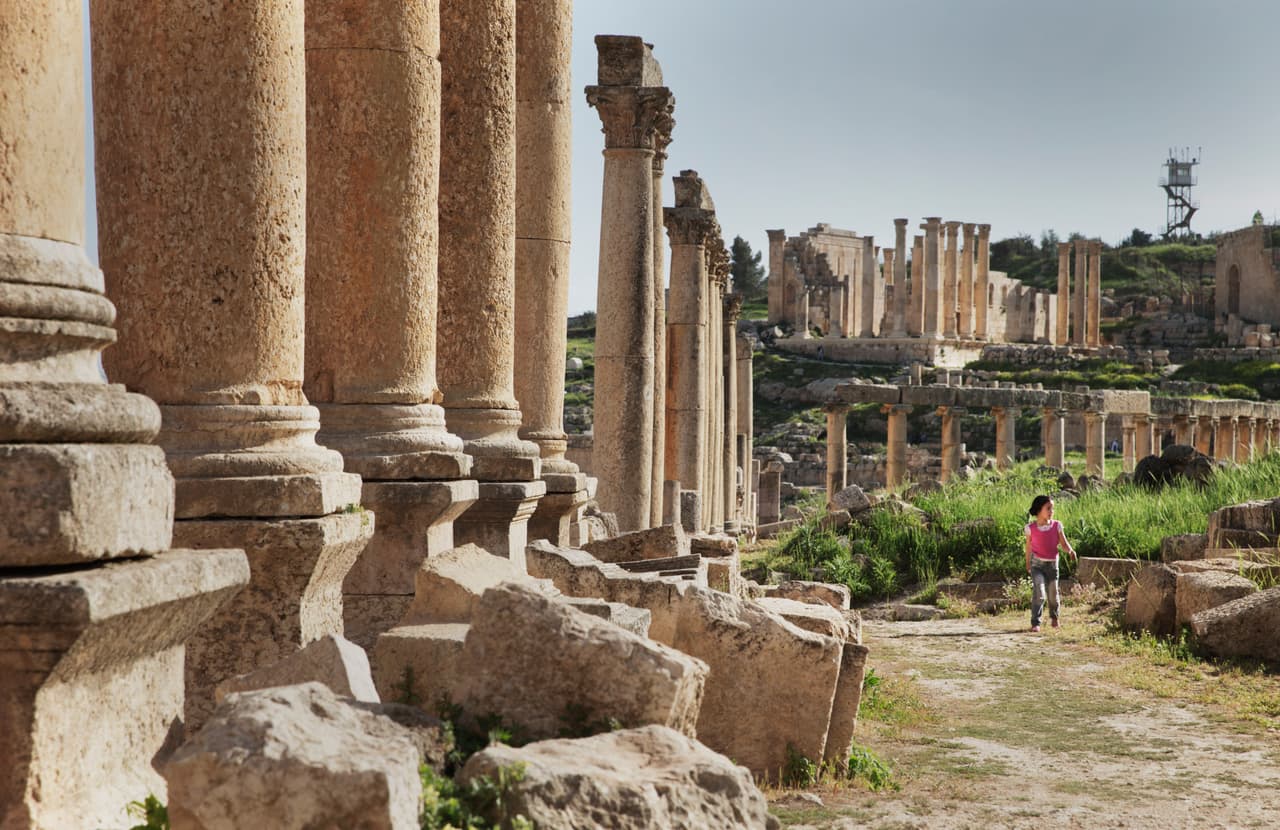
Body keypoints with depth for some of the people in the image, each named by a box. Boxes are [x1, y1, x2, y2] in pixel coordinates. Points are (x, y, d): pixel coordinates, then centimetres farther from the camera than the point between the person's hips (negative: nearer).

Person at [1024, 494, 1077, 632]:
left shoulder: (1056, 525, -5)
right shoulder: (1031, 528, -8)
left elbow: (1063, 543, -6)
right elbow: (1029, 546, 5)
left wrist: (1070, 551, -28)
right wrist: (1028, 563, 14)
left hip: (1052, 564, 2)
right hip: (1037, 564, -2)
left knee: (1053, 593, 13)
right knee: (1039, 592, -17)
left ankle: (1054, 617, 41)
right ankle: (1035, 623, -11)